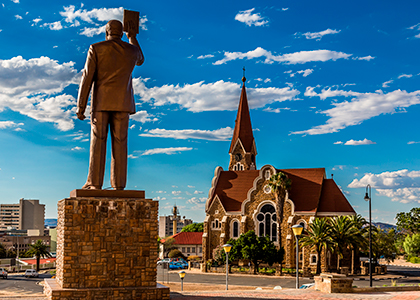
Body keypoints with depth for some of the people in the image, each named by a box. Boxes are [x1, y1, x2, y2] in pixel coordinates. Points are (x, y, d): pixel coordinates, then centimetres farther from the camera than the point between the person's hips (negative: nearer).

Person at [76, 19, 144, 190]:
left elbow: (87, 78, -5)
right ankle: (118, 185, -2)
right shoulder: (132, 50, 8)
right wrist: (132, 38, 38)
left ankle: (95, 183, -5)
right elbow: (140, 61, 34)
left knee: (98, 142, -1)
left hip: (101, 102, -2)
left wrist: (80, 106, -3)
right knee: (119, 143, 1)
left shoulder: (96, 49, -1)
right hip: (122, 104, 2)